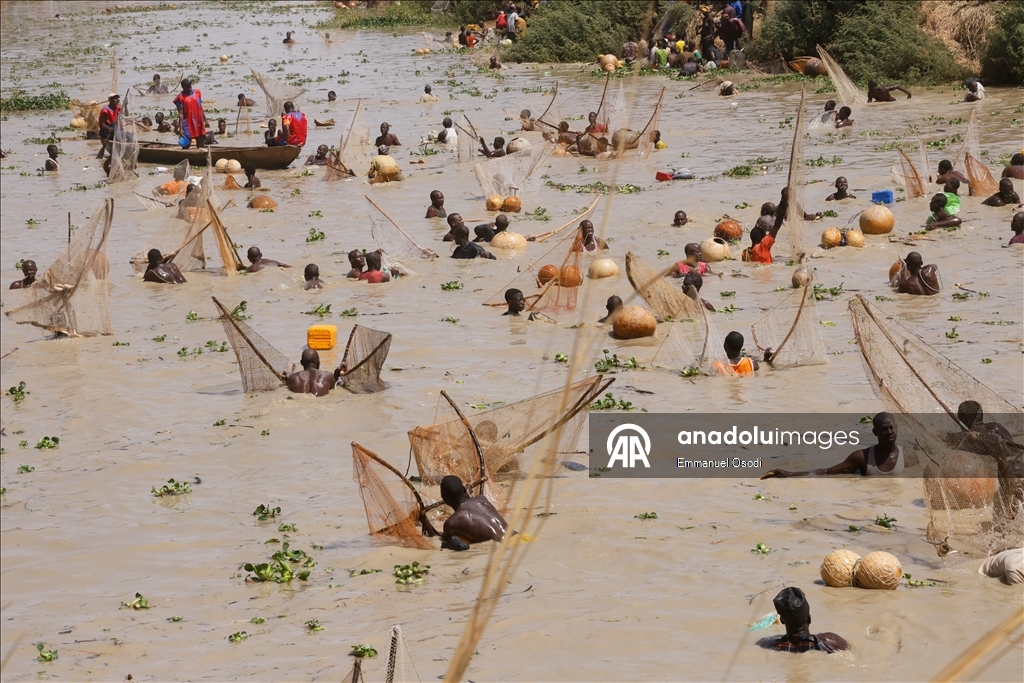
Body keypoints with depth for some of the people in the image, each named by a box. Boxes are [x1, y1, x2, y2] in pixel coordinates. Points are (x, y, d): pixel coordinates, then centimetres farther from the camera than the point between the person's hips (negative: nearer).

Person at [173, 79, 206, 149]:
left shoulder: (197, 92, 7)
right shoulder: (181, 97, -9)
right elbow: (181, 113, -12)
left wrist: (205, 120, 16)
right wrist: (181, 128, -15)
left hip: (199, 122, 5)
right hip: (188, 123, -5)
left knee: (200, 145, 11)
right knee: (186, 146, -3)